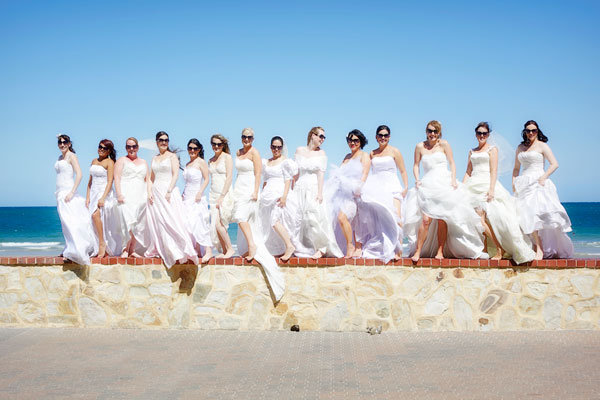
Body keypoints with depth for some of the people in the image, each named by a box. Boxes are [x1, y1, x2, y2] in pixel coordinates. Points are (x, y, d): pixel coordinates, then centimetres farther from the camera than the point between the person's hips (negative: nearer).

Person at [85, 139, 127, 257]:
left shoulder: (109, 162, -4)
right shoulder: (94, 161, 16)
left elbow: (110, 182, -12)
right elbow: (90, 180, 18)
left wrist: (103, 198, -21)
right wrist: (87, 197, 11)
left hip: (105, 193, -7)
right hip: (94, 193, 7)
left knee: (96, 214, -28)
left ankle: (102, 244, -20)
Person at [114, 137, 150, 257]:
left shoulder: (143, 162, 22)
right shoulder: (121, 160, 9)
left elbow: (148, 179, 19)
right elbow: (117, 178, -1)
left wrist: (149, 193, 4)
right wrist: (119, 194, -13)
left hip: (141, 196, 5)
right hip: (127, 196, -5)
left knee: (139, 224, -1)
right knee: (129, 222, -17)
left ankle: (132, 250, 5)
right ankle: (125, 250, -13)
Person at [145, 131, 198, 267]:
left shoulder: (172, 156, 2)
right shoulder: (154, 158, 17)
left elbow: (175, 175, -7)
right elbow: (152, 178, 17)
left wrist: (169, 191, -17)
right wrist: (150, 192, 3)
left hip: (169, 191, -5)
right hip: (156, 192, 5)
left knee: (172, 221, -12)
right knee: (157, 222, 3)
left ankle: (184, 249, -10)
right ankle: (158, 249, 10)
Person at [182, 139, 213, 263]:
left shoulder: (201, 162, -3)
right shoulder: (187, 164, 18)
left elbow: (206, 179, -8)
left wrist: (200, 192, -18)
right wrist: (183, 195, 17)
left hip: (197, 197, -7)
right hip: (187, 197, 7)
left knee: (198, 223, -14)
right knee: (188, 223, 2)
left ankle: (208, 250, -12)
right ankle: (196, 250, 6)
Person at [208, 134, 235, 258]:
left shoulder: (227, 157, -4)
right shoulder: (211, 160, 15)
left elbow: (229, 177, -11)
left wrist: (222, 196, -17)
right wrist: (212, 196, 13)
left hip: (225, 194, -7)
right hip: (213, 194, 7)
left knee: (218, 223, -16)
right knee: (215, 224, 2)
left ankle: (230, 248, -3)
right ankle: (224, 251, 11)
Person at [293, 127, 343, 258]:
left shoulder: (321, 153, 6)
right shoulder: (299, 151, 10)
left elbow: (321, 174, -1)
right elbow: (296, 172, 11)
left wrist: (320, 193, -11)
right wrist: (292, 190, 7)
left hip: (314, 188, -2)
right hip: (300, 188, 2)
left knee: (315, 217, -13)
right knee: (299, 218, -1)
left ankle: (321, 248, -4)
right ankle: (300, 249, 7)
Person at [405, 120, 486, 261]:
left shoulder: (444, 144, 4)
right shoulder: (420, 146, 8)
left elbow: (452, 163, 6)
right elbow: (416, 165, 16)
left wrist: (453, 179, -6)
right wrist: (417, 180, 2)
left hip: (444, 184, 0)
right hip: (427, 185, 0)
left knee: (442, 219, -2)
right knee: (426, 219, -11)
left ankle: (440, 251, 7)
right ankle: (417, 251, -5)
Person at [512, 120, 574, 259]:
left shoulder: (542, 146, 3)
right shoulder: (520, 147, 19)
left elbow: (554, 164, -4)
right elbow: (516, 168, 24)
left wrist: (543, 177, -15)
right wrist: (514, 183, 10)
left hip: (538, 183, -5)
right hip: (524, 184, 6)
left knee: (534, 214, -20)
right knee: (525, 216, -5)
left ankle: (540, 250, -17)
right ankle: (539, 249, -1)